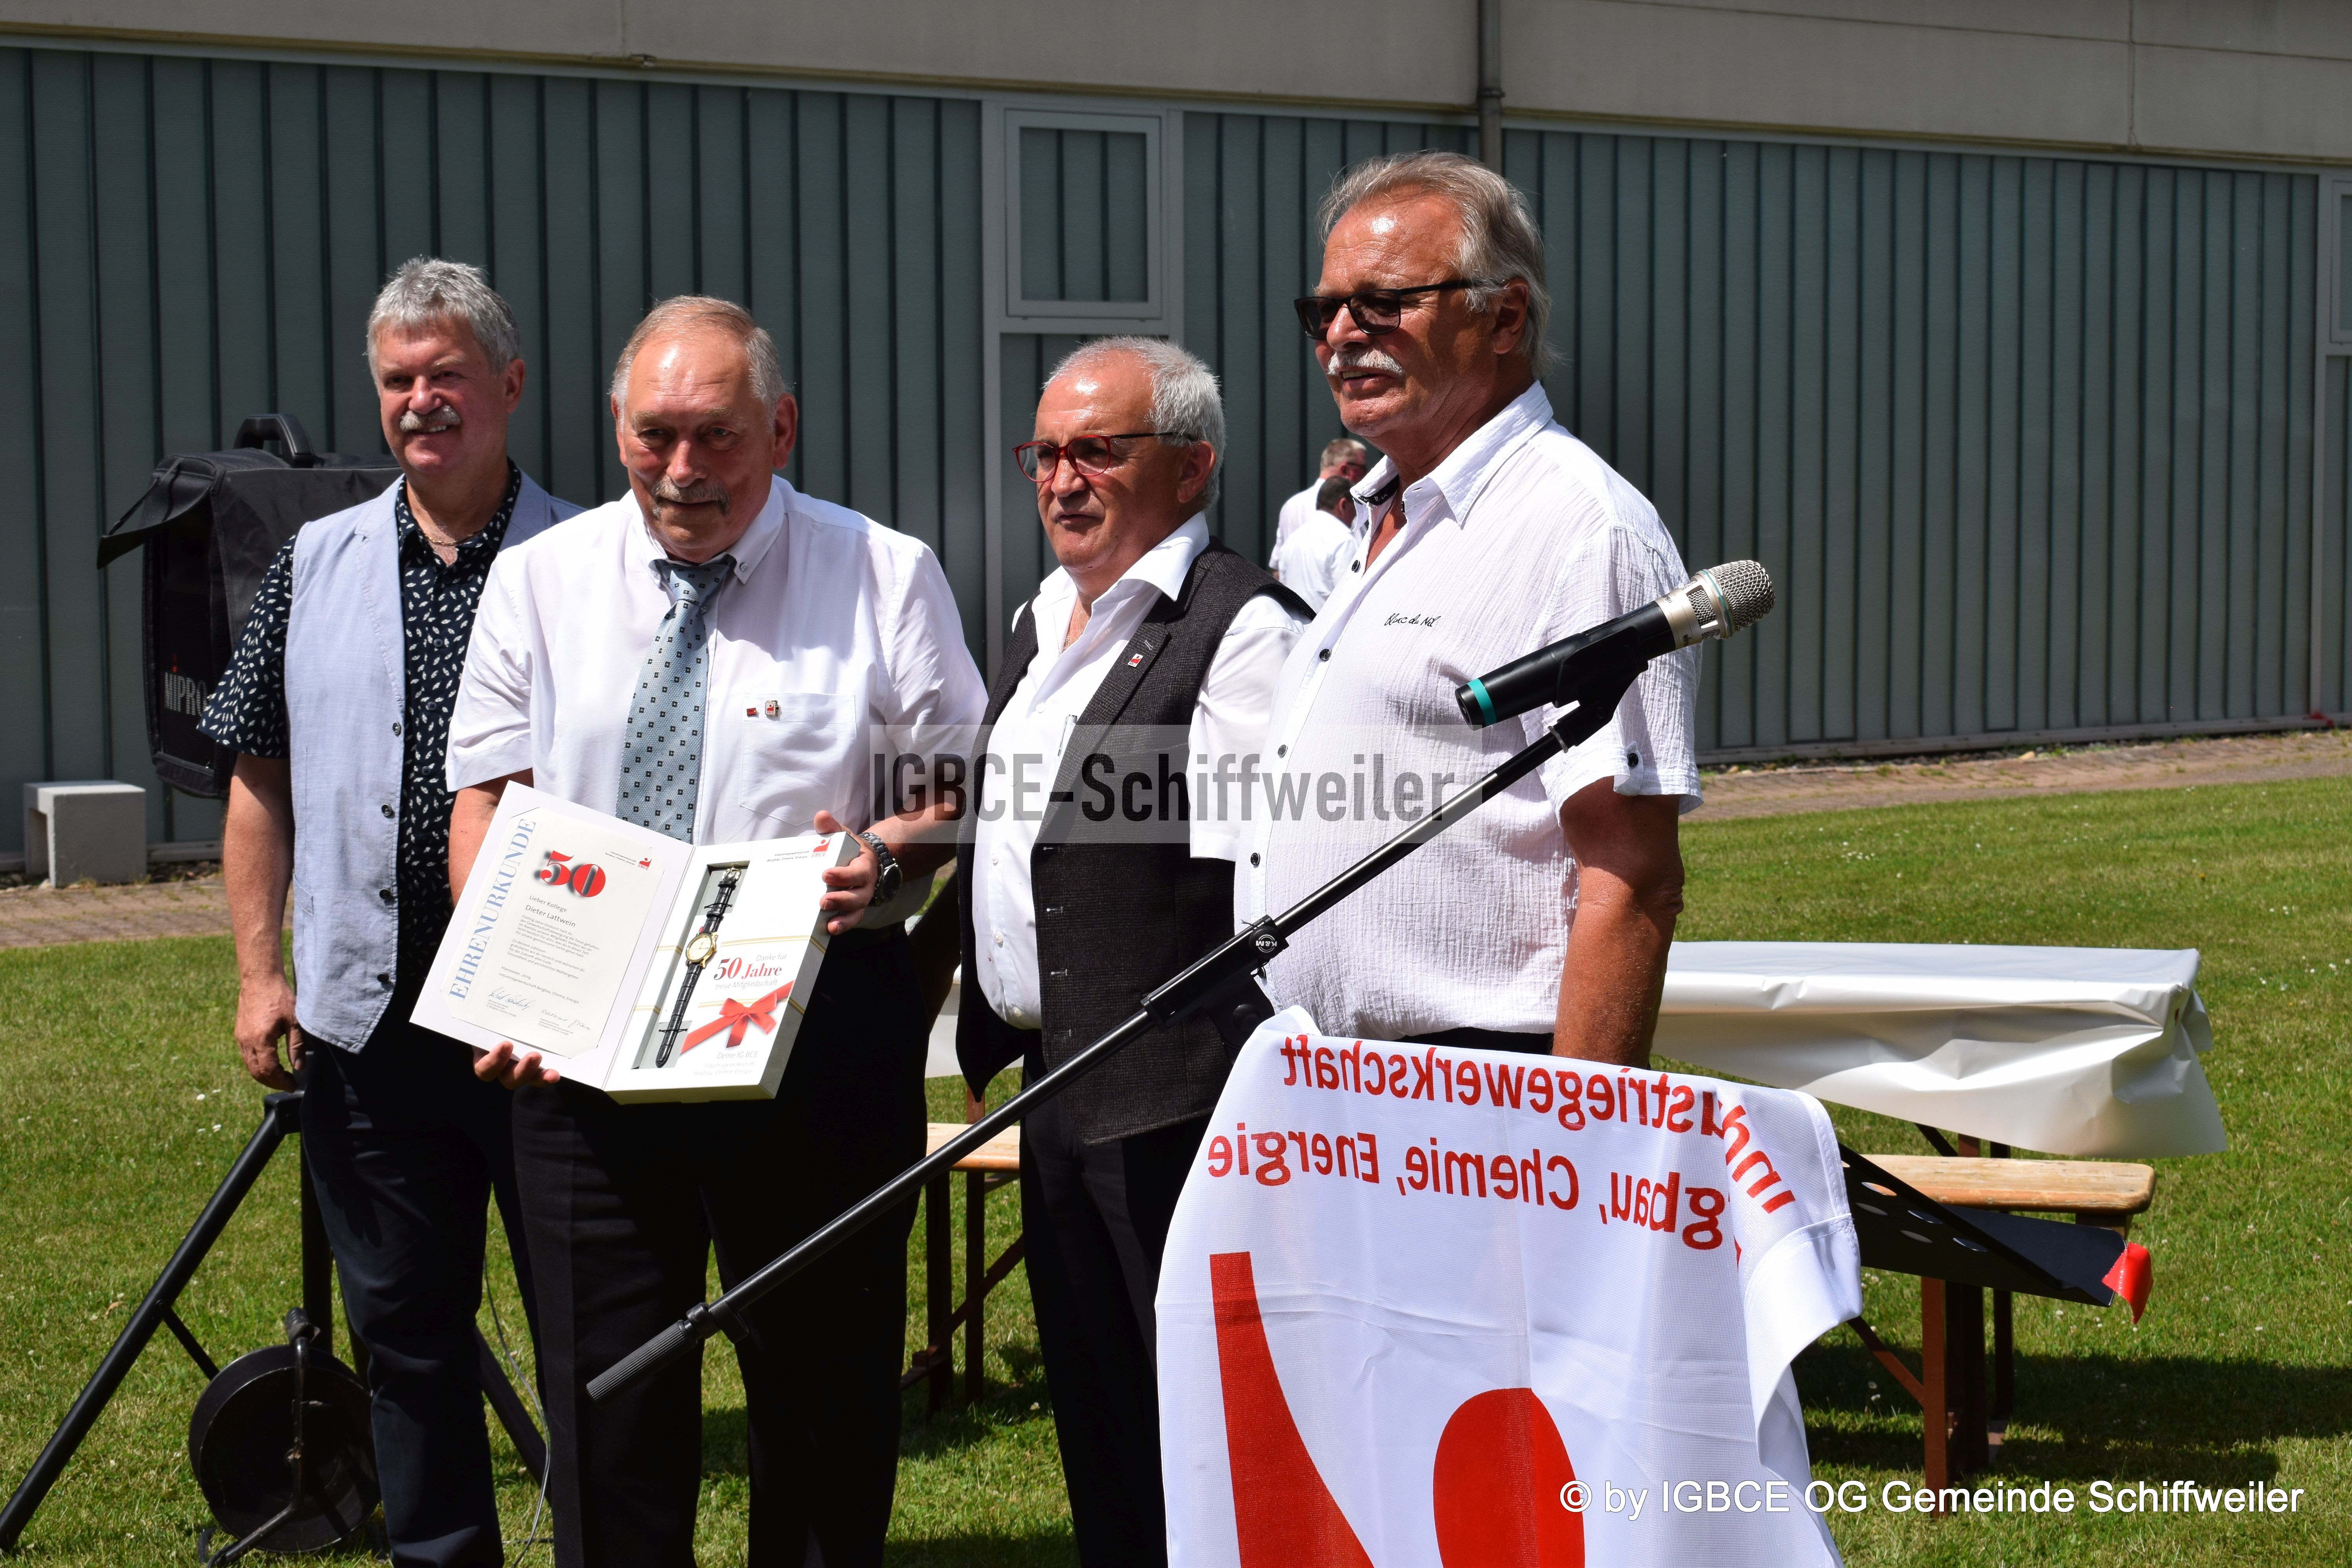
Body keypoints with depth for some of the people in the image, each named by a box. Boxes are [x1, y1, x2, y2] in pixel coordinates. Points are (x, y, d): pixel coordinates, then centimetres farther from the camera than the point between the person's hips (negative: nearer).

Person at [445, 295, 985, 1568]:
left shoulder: (884, 575, 1)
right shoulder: (540, 579, 9)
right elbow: (485, 804, 9)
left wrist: (890, 854, -20)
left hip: (819, 1032, -2)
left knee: (826, 1392, 6)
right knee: (604, 1403, 6)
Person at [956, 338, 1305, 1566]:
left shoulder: (1239, 627, -12)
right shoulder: (1037, 627, 18)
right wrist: (990, 1023, 19)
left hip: (1173, 1099, -9)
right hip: (1054, 1088, 9)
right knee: (1096, 1427, 18)